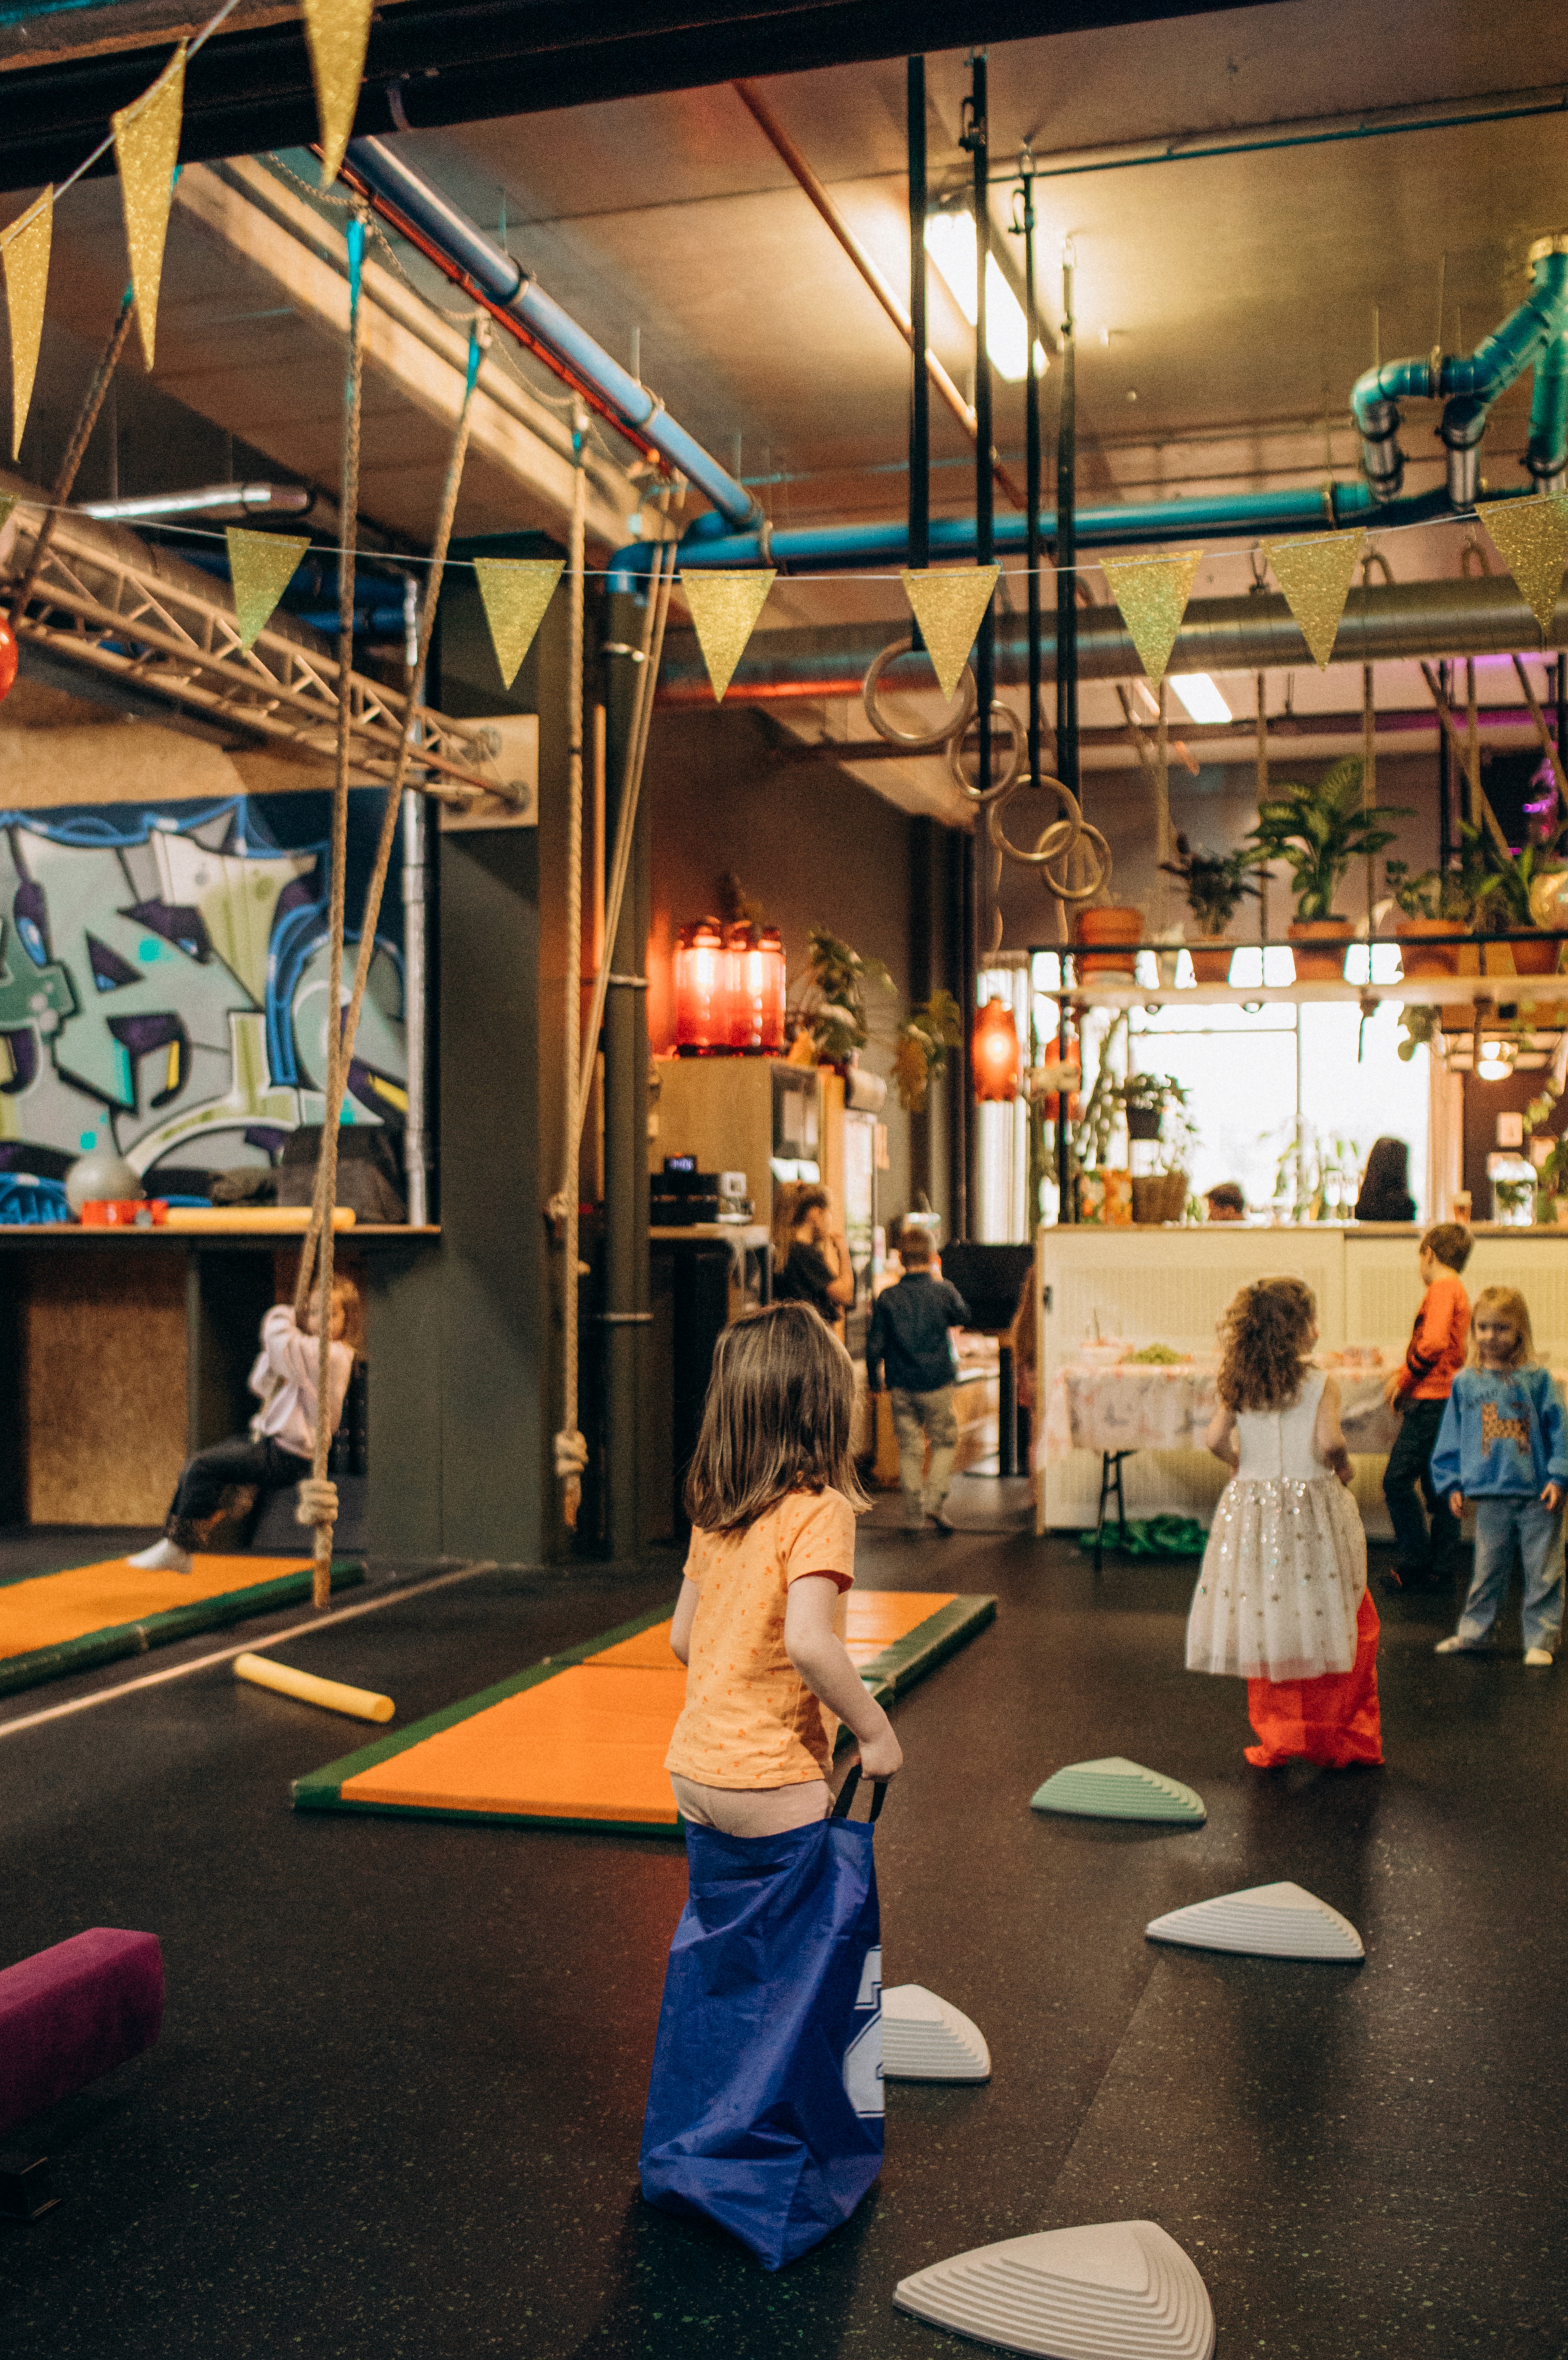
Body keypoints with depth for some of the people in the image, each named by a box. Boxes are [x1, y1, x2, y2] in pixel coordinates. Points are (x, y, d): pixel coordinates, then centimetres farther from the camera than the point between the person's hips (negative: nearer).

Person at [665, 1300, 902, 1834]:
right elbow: (806, 1642, -26)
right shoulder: (818, 1510, -15)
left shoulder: (711, 1511, 6)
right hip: (769, 1781, -7)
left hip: (691, 1768, 7)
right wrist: (874, 1730, -16)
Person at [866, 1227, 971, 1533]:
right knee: (945, 1443, 11)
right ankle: (935, 1500, -4)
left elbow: (875, 1344, 0)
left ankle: (914, 1514, 10)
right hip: (938, 1382, -1)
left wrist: (874, 1378, 13)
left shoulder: (888, 1298, -3)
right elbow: (962, 1318, 15)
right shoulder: (943, 1292, -6)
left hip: (902, 1386, 2)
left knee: (910, 1449, 8)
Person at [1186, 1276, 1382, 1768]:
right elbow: (1329, 1441, -21)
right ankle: (1335, 1742, 15)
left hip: (1253, 1509, 3)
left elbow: (1216, 1438, -7)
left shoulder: (1240, 1385, 1)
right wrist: (1342, 1468, -1)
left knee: (1267, 1625, 11)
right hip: (1312, 1512, -3)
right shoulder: (1320, 1384, -10)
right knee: (1338, 1626, 10)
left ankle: (1276, 1742, 16)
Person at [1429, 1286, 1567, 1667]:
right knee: (1487, 1569, 12)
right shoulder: (1465, 1383, 5)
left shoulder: (1536, 1379, -2)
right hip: (1491, 1496, 2)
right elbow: (1451, 1436, 10)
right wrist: (1452, 1483, 6)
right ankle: (1472, 1632, 24)